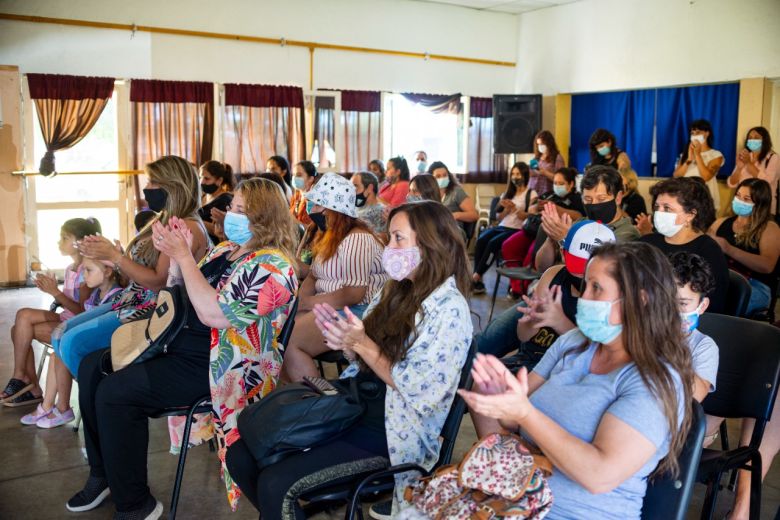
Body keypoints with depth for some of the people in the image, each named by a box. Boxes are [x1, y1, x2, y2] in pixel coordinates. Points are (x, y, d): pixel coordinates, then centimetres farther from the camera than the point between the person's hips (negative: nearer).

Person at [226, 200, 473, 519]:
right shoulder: (396, 291, 9)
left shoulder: (449, 310, -15)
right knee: (242, 454, -2)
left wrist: (362, 344, -18)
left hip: (393, 431, -8)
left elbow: (421, 394, -20)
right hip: (353, 407, 8)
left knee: (275, 483, -21)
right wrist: (347, 344, -9)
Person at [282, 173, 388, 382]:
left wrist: (307, 302, -15)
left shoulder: (356, 240, -16)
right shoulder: (328, 236, 15)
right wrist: (298, 300, -4)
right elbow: (313, 276, 17)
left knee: (288, 342, -21)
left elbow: (352, 294, -22)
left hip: (357, 312, -10)